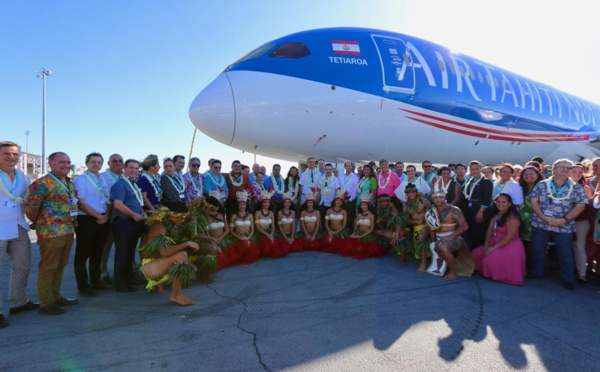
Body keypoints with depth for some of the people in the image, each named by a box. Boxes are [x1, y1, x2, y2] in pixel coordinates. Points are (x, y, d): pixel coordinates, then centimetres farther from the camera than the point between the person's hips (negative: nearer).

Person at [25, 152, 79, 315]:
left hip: (68, 231, 8)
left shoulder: (70, 183, 13)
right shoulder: (42, 184, -13)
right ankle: (46, 303, 11)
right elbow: (30, 208, -14)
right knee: (48, 268, 1)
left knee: (60, 266, 16)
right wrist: (39, 223, 0)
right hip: (51, 233, -8)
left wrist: (72, 225, 15)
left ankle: (56, 297, 29)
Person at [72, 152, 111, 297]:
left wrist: (106, 216, -3)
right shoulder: (80, 180, -6)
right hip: (86, 220, -6)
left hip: (102, 220, 6)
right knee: (83, 253, 2)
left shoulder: (103, 181, 13)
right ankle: (83, 286, 11)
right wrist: (98, 216, -13)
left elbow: (108, 200, 14)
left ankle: (95, 282, 26)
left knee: (97, 252, 14)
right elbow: (81, 203, -13)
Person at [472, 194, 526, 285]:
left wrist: (493, 247, -20)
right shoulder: (495, 216, 13)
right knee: (475, 253, -2)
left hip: (510, 247, -9)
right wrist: (486, 246, -9)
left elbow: (510, 236, -21)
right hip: (495, 244, 9)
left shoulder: (512, 217, -14)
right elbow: (489, 232, 8)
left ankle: (498, 275, 1)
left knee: (489, 259, -26)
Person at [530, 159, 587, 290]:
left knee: (565, 253, 6)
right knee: (537, 249, 9)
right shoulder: (542, 184, 2)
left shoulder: (576, 187, 3)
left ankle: (568, 280, 21)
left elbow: (580, 205, -2)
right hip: (540, 224, 1)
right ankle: (536, 274, 25)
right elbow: (534, 201, -2)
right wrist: (544, 217, -13)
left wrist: (564, 220, -13)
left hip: (564, 226, 0)